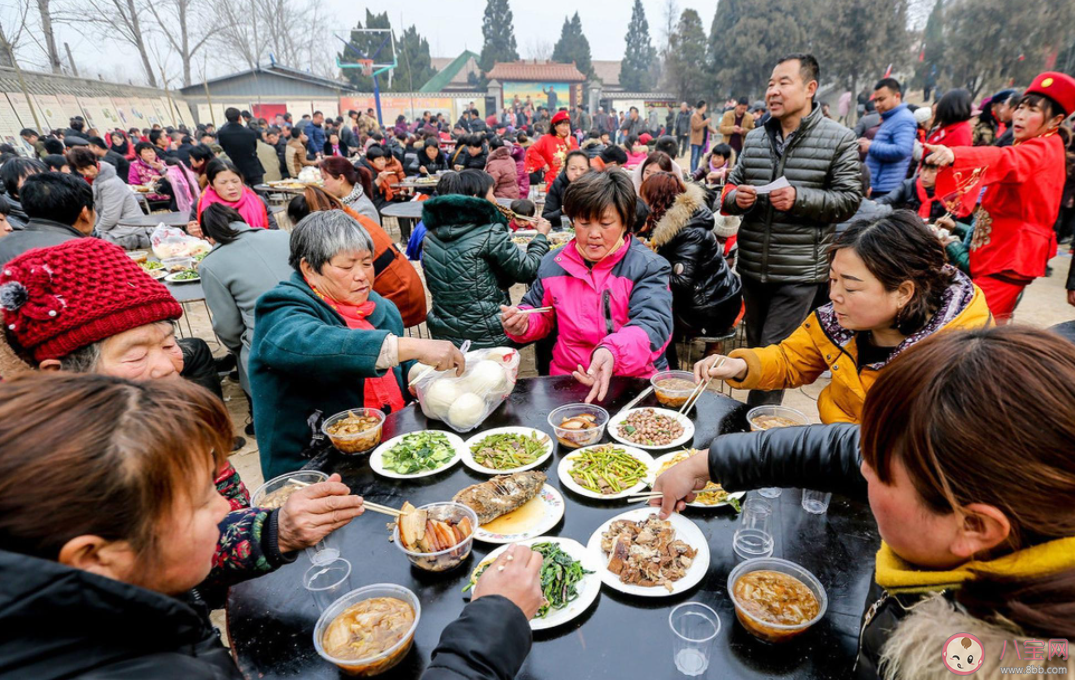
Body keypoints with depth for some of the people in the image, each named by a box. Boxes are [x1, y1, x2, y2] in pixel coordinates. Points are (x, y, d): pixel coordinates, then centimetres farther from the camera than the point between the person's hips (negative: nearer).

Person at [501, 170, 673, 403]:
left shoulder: (649, 266, -4)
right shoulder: (553, 264, 9)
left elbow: (652, 324, -20)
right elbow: (542, 317, 22)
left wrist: (613, 352, -40)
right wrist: (523, 324, -3)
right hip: (567, 378, 4)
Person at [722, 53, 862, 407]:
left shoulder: (838, 139, -1)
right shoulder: (754, 138, 12)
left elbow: (849, 200, -6)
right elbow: (730, 188, 16)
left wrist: (798, 198, -21)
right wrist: (735, 197, -9)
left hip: (800, 271, -5)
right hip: (752, 267, 5)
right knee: (755, 349, 16)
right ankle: (760, 416, 35)